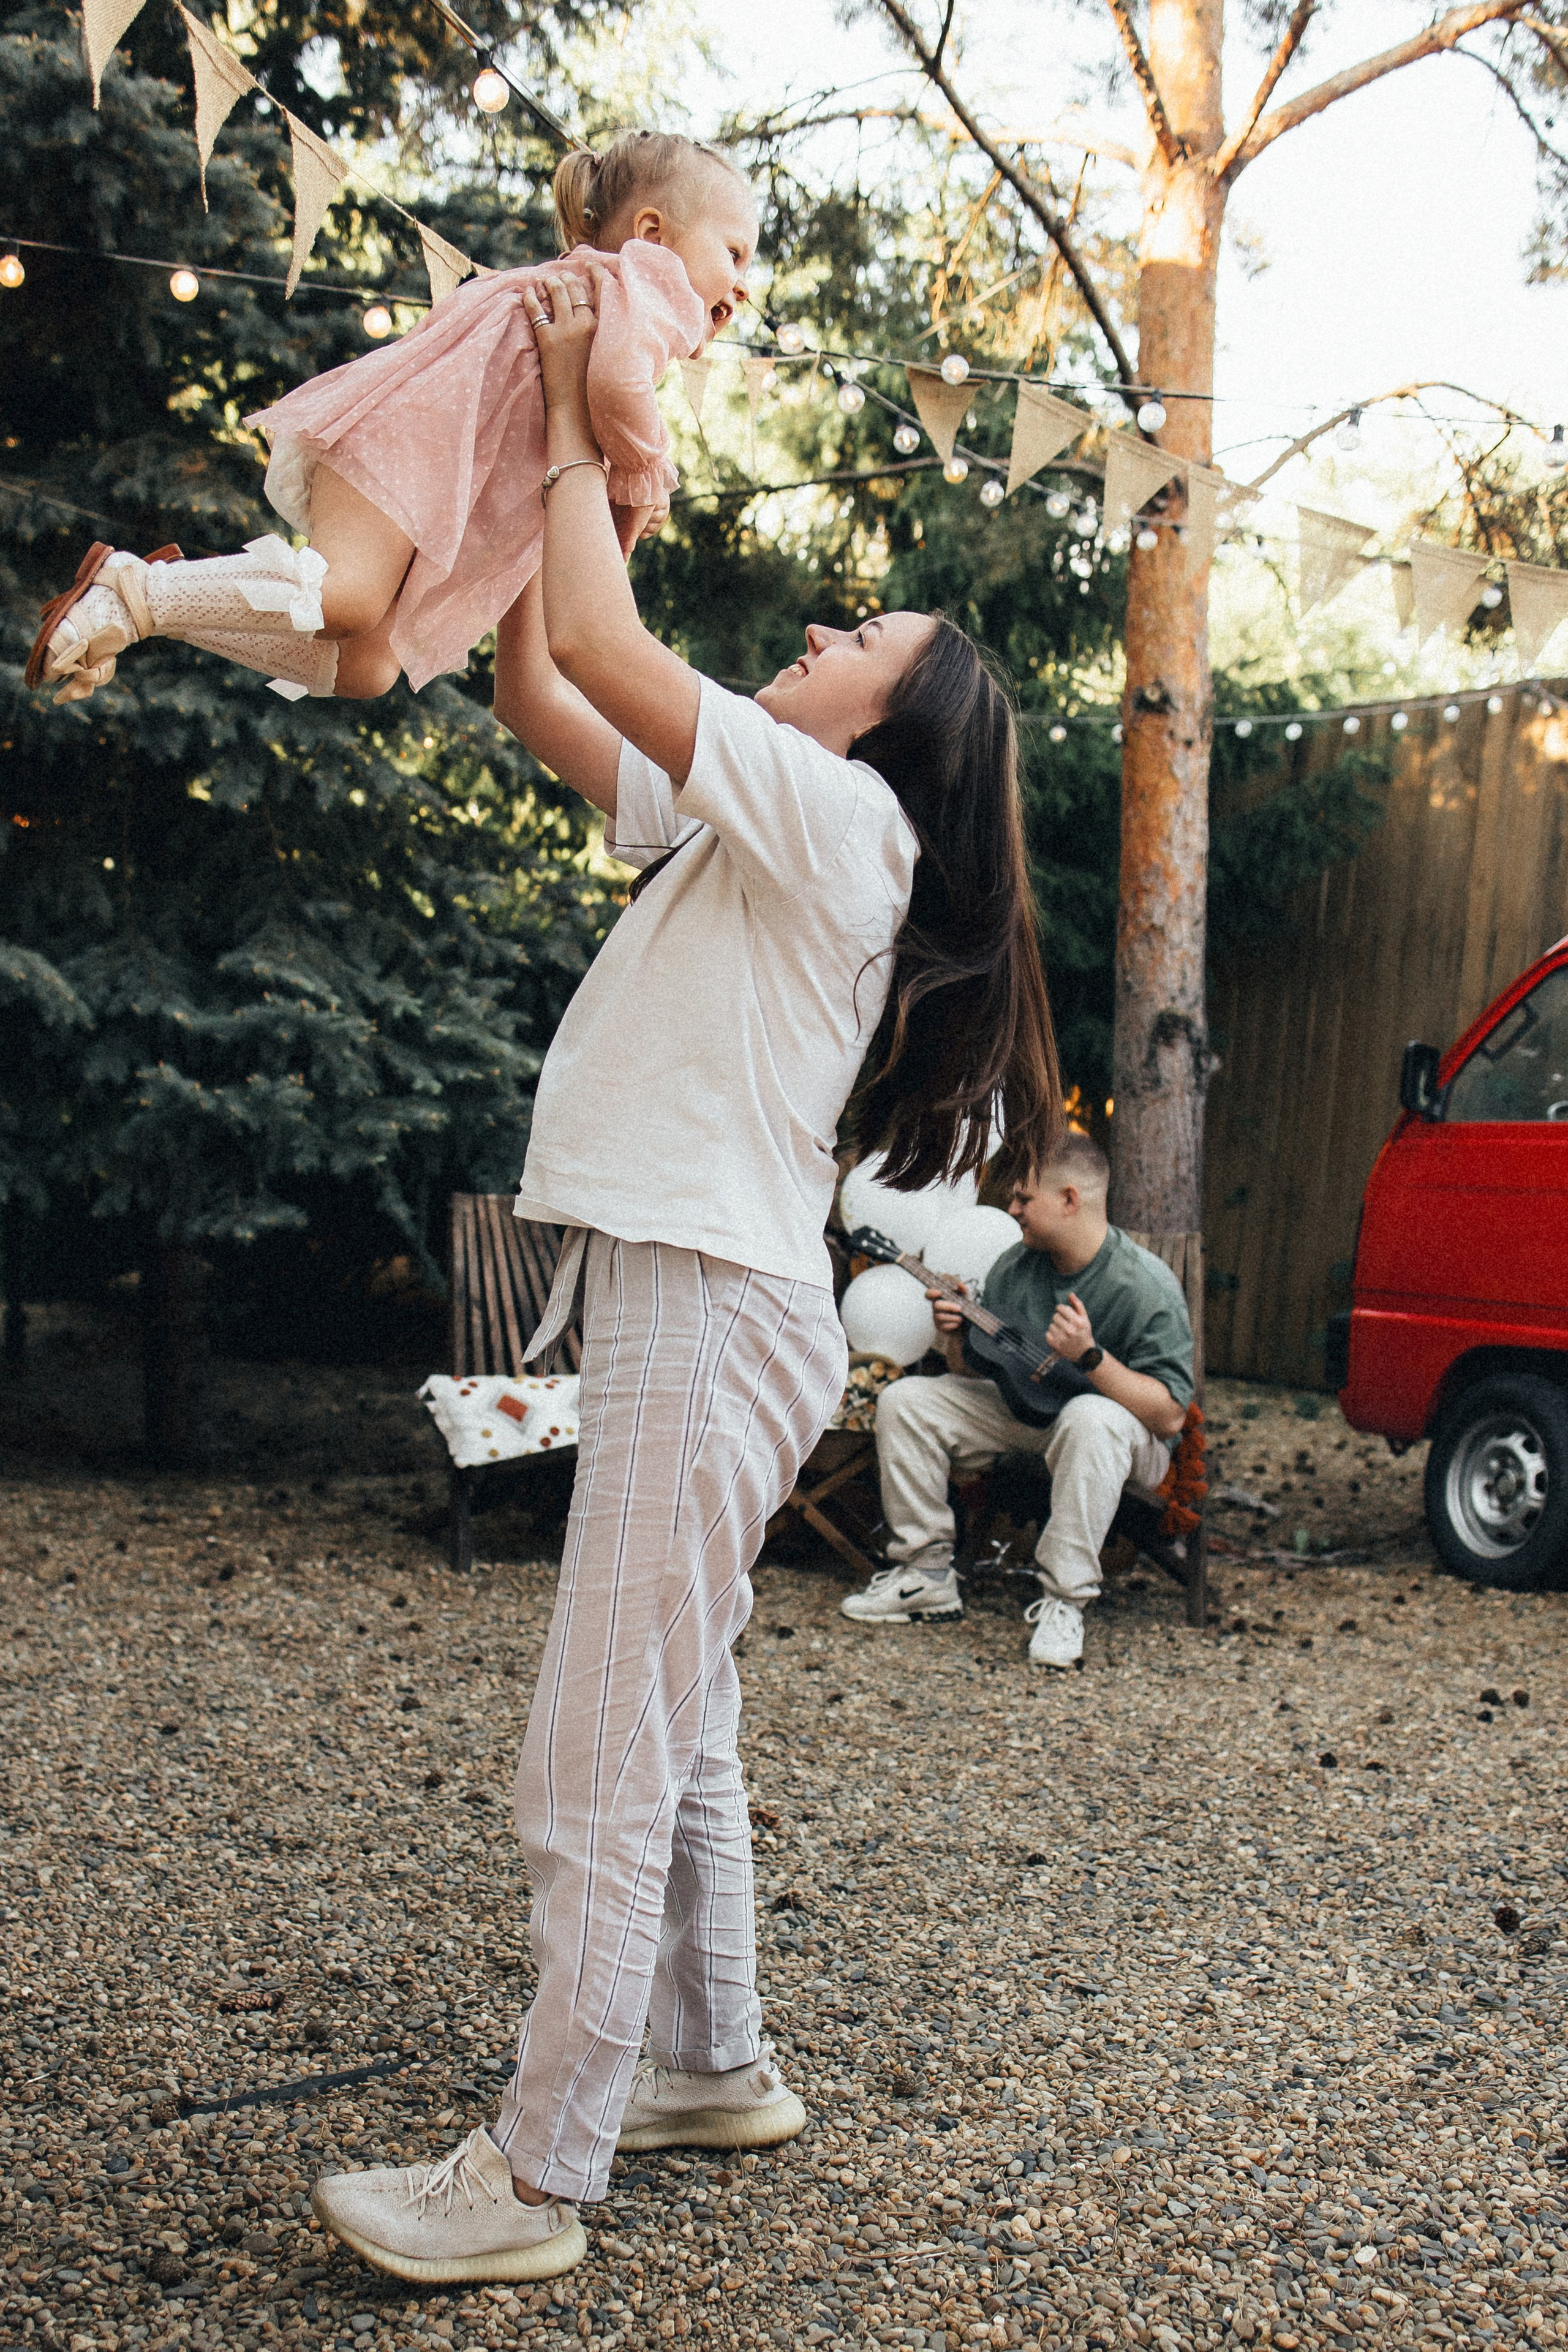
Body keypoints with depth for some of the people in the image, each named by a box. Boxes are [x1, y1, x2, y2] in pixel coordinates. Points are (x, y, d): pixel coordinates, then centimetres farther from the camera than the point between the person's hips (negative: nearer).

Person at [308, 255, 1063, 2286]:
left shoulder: (841, 819, -8)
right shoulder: (744, 822, 18)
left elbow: (605, 649, -17)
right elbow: (541, 691, 20)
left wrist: (584, 440, -3)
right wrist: (553, 454, 15)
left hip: (713, 1311, -10)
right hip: (674, 1298, 10)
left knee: (598, 1770, -6)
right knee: (673, 1736, 18)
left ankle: (531, 2182, 3)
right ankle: (714, 2066, 31)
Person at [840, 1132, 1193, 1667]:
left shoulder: (1145, 1286, -22)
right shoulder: (1014, 1266, -3)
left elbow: (1170, 1416, -26)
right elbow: (975, 1371, 8)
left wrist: (1090, 1355, -35)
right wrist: (958, 1334, -15)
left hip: (1119, 1435, -6)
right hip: (1023, 1412, 7)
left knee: (1089, 1420, -41)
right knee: (904, 1401, -6)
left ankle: (1063, 1601, -31)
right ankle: (927, 1573, 0)